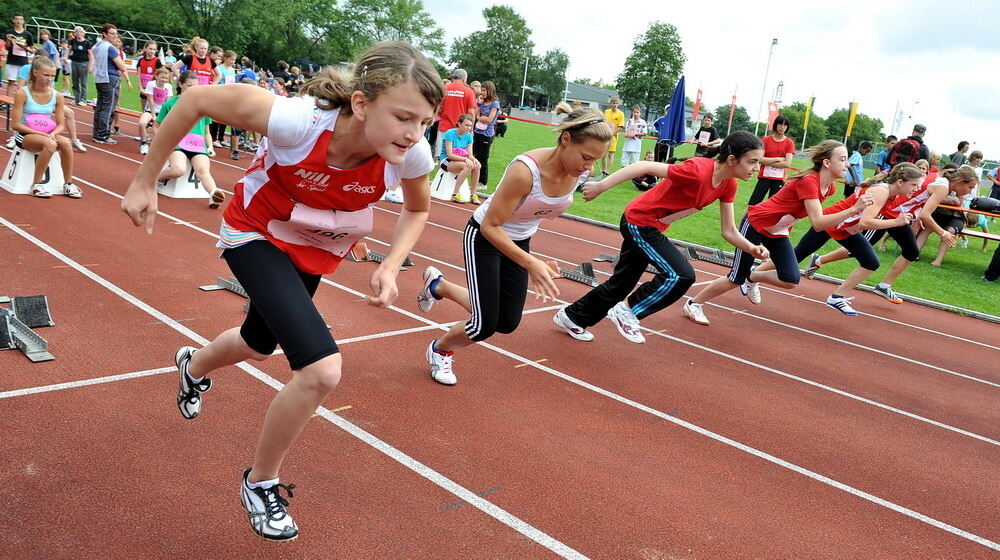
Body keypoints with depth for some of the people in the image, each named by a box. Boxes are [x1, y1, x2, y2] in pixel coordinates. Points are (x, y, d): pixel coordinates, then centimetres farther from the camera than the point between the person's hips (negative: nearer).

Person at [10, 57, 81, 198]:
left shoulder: (57, 96, 0)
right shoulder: (22, 94, -11)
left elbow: (61, 125, 3)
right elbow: (15, 125, -12)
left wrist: (52, 134, -19)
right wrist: (41, 133, -21)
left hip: (48, 135, 4)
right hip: (24, 135, -4)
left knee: (65, 142, -30)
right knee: (50, 144, -35)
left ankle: (68, 184, -17)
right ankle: (36, 185, -22)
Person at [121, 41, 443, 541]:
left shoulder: (413, 154, -28)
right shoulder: (299, 120, -39)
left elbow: (418, 208, -4)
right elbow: (196, 99, -24)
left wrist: (391, 266, -19)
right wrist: (144, 183, -17)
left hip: (318, 249, 5)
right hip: (257, 235, -5)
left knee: (260, 344, 28)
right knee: (322, 369, -23)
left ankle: (194, 367, 67)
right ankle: (261, 482, 7)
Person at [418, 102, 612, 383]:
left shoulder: (578, 172, -16)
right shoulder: (525, 170, -36)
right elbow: (490, 226, -28)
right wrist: (531, 263, -36)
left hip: (518, 242, 7)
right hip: (484, 237, -7)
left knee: (507, 323, 10)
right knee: (485, 325, -12)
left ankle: (438, 286, 33)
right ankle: (439, 350, 24)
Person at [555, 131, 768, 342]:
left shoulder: (729, 184, -5)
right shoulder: (698, 172, -30)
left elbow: (728, 231, 2)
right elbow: (645, 166, -28)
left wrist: (751, 248, -16)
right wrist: (601, 186, -29)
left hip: (652, 228, 9)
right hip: (639, 221, -9)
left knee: (621, 284, 19)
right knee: (681, 274, -20)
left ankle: (572, 316, 36)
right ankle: (627, 310, -2)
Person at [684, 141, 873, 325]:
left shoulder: (829, 187, -2)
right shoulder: (808, 181, -28)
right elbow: (818, 224, -38)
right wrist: (853, 209, -41)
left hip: (778, 231, 8)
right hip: (756, 224, -8)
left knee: (790, 281, -6)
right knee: (736, 279, -4)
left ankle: (752, 277, 22)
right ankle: (693, 304, 14)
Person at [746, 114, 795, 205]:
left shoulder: (789, 143, 0)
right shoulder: (766, 140, 1)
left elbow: (787, 163, -10)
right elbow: (760, 159, -9)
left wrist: (767, 162, -10)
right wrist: (778, 159, -12)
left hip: (779, 179, 0)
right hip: (764, 177, 0)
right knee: (753, 203, -3)